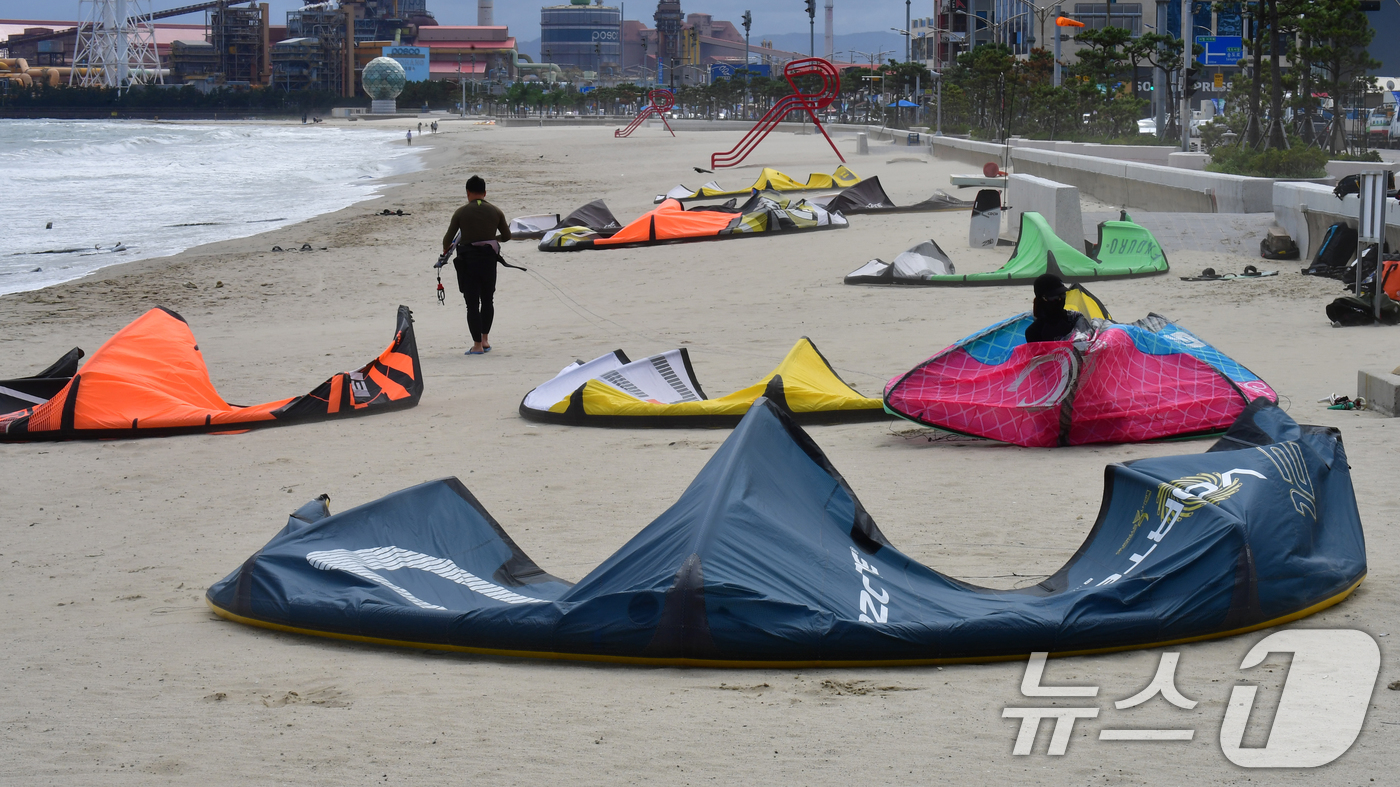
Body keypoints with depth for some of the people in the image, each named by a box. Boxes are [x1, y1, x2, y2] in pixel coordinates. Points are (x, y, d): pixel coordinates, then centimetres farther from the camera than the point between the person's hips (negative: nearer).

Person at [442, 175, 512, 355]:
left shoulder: (461, 212, -6)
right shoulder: (495, 211, 2)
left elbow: (448, 238, -3)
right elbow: (507, 236, 12)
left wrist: (445, 249, 19)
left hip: (467, 260, -3)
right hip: (489, 259, 3)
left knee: (472, 303, 2)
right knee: (487, 300, 19)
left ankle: (477, 345, 1)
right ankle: (485, 340, 24)